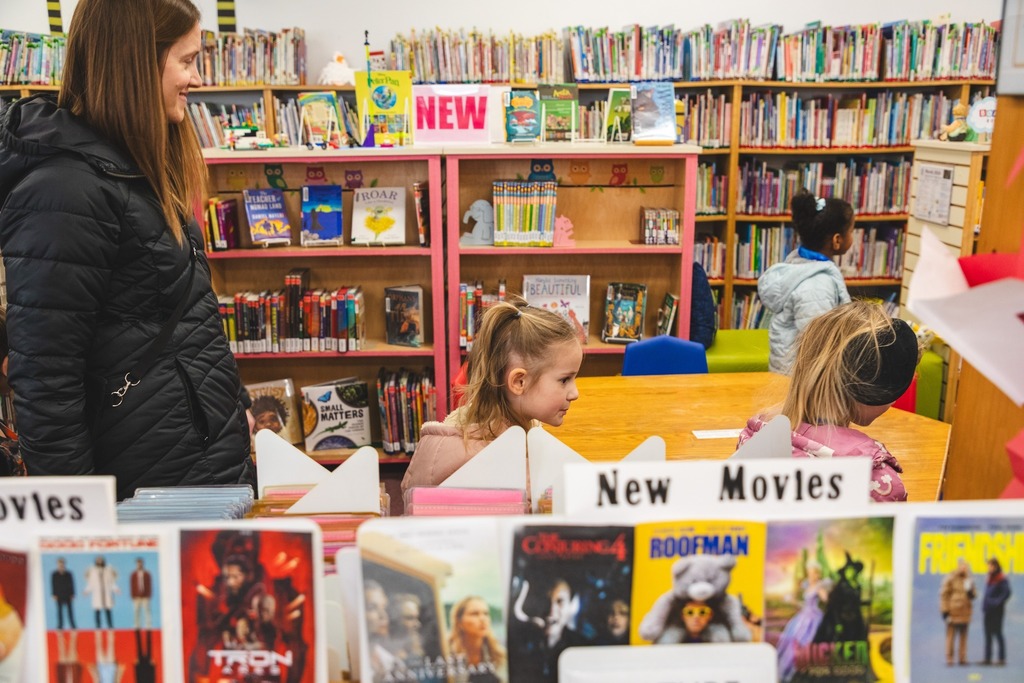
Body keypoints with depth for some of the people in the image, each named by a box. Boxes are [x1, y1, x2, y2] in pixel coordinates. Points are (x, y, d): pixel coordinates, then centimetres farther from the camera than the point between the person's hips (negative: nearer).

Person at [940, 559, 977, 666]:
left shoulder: (969, 579, 10)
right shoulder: (950, 578, -6)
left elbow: (973, 596, 16)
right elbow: (944, 595, -7)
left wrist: (970, 591, -9)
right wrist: (945, 612, -11)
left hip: (965, 613, 5)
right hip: (953, 612, -5)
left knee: (963, 637, 10)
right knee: (951, 636, -3)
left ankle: (962, 658, 18)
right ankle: (949, 659, 1)